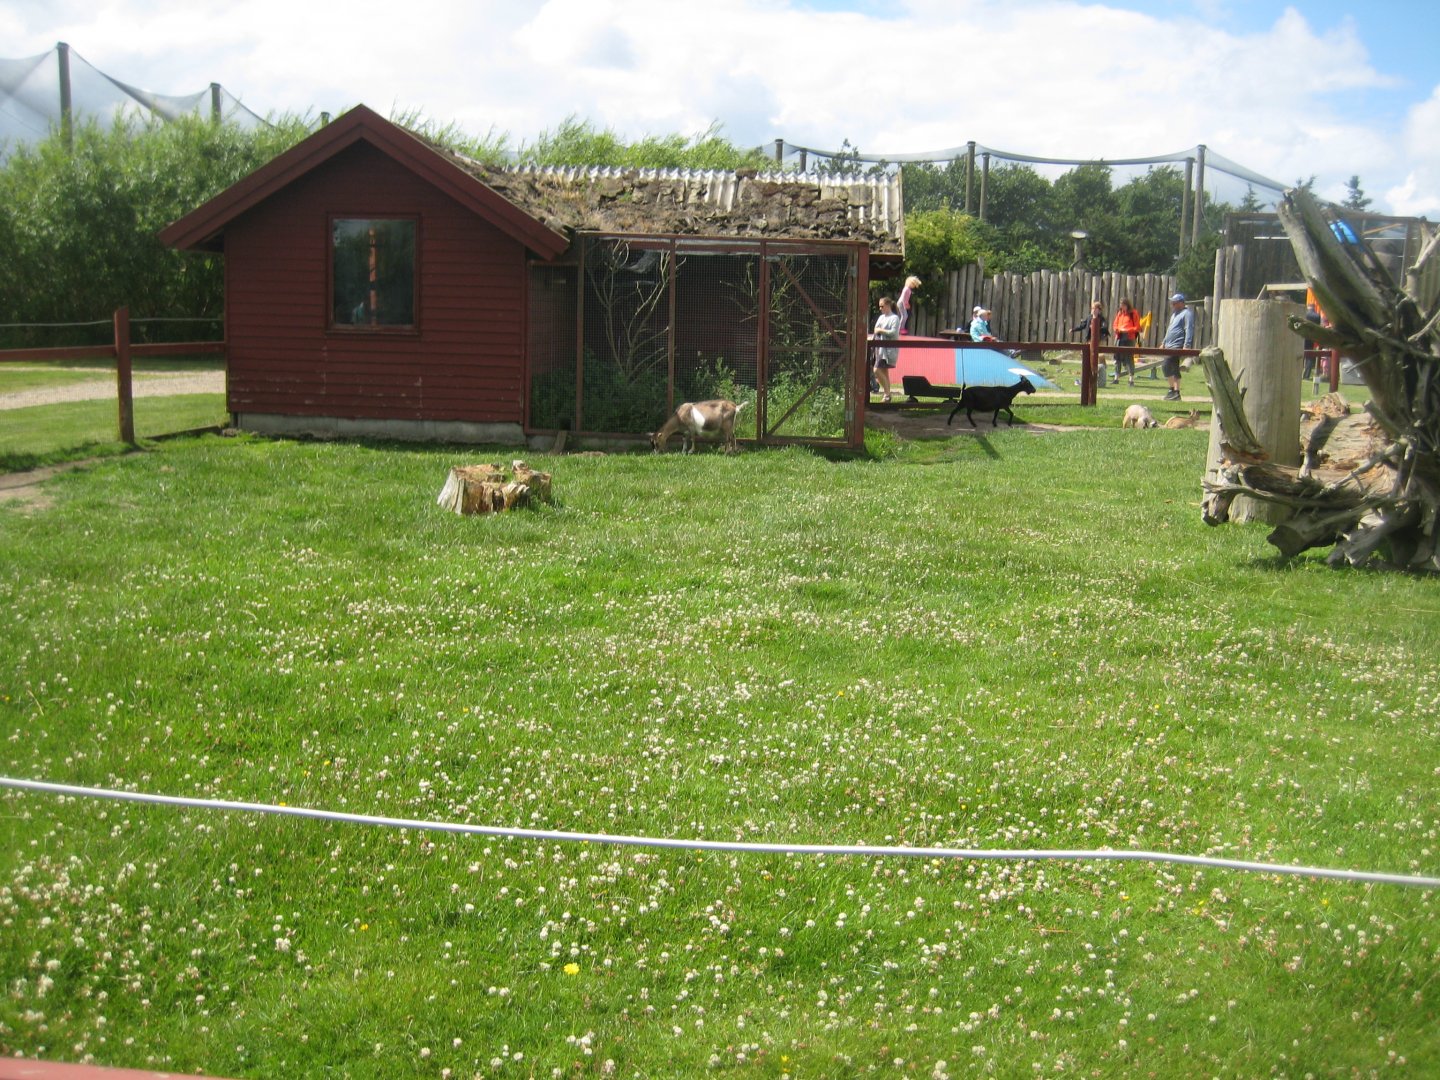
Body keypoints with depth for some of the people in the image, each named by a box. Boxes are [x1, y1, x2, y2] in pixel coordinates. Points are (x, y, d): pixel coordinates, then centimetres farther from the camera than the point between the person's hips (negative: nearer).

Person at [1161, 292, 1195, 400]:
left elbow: (1189, 330, -16)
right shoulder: (1175, 314, 24)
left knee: (1166, 365, -19)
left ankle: (1173, 389, -15)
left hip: (1178, 346, -10)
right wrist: (1164, 343, 29)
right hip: (1170, 346, 10)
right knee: (1174, 370, 9)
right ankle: (1176, 392, 10)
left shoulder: (1187, 313, -7)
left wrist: (1187, 345, -25)